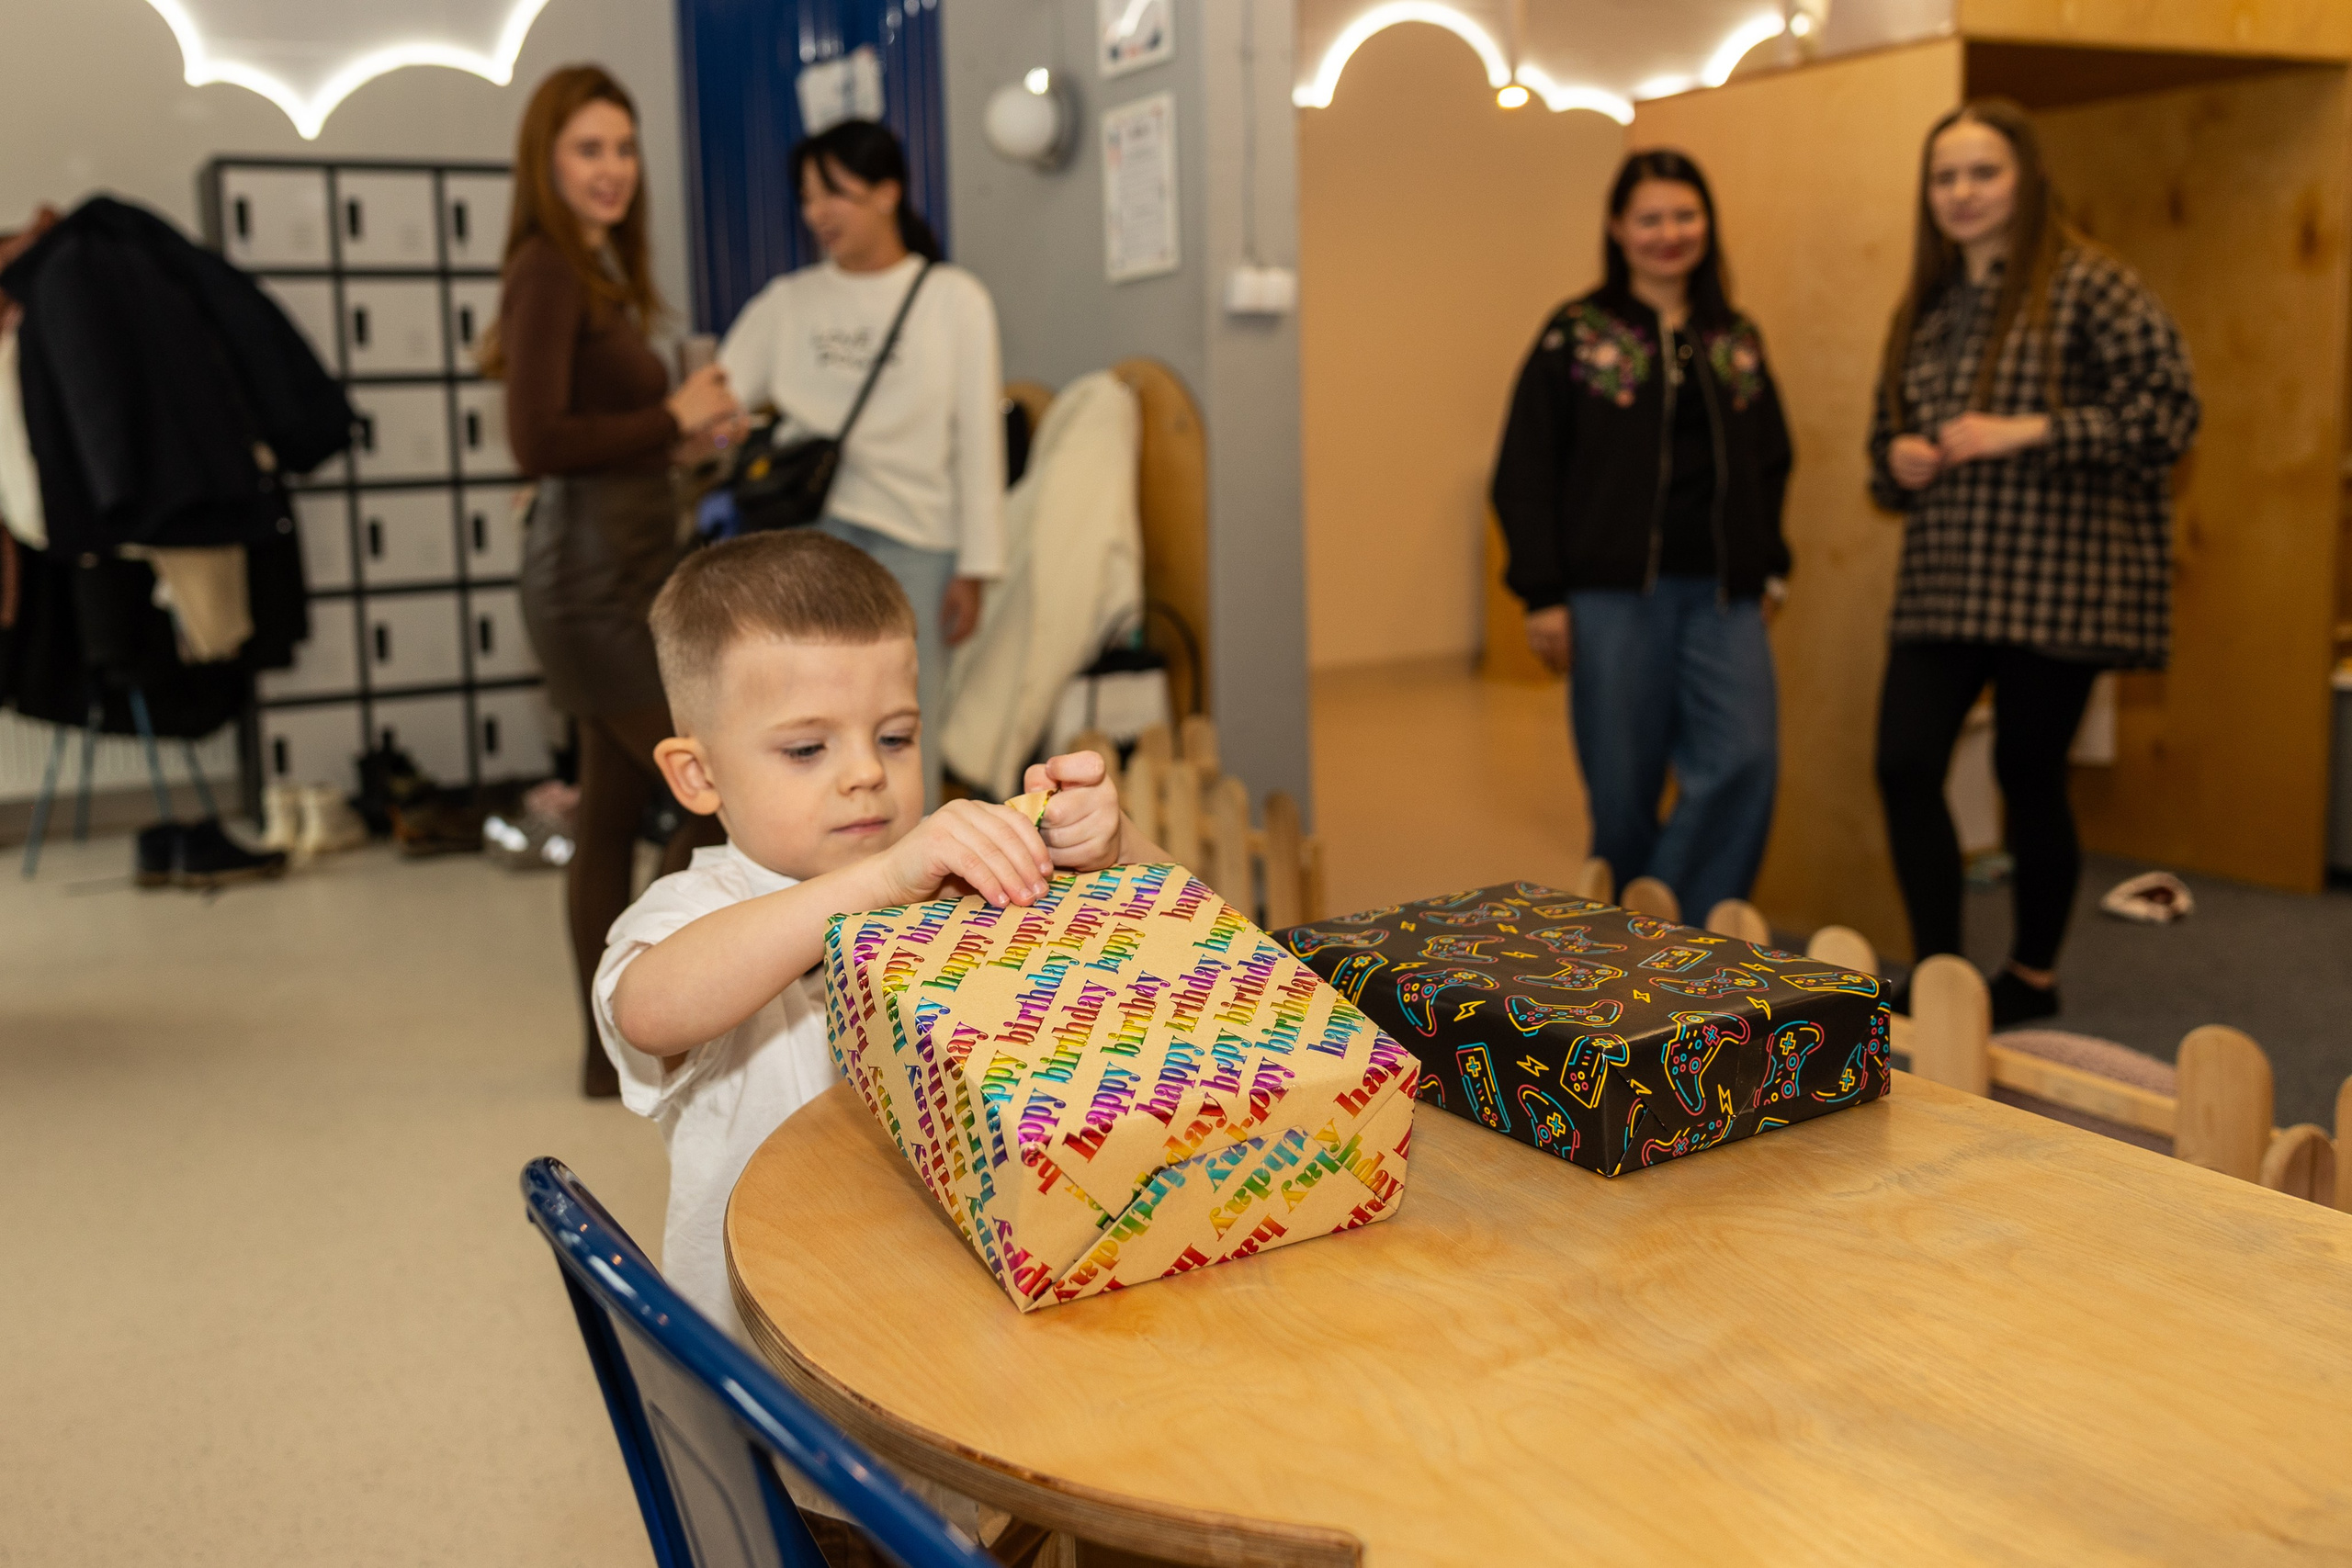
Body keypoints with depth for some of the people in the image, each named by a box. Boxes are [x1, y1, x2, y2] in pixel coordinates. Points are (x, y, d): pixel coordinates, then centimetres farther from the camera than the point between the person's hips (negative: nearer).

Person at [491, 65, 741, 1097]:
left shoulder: (600, 273, 16)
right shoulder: (548, 273, -11)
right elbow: (537, 440, -21)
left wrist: (683, 426, 3)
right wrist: (671, 419, -13)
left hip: (621, 575, 9)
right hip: (596, 581, -9)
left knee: (615, 810, 12)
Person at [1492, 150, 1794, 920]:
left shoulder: (1736, 341, 15)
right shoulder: (1577, 335, 2)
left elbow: (1770, 465, 23)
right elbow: (1524, 472, -2)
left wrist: (1769, 565, 11)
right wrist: (1542, 593, -8)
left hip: (1722, 595, 3)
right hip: (1616, 591, -3)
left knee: (1744, 761, -11)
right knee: (1624, 789, 2)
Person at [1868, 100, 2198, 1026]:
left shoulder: (2088, 287, -5)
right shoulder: (1925, 305, 14)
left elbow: (2169, 413, -12)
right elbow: (1887, 428, 24)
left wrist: (2030, 432, -20)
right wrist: (1897, 460, 1)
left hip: (2053, 582, -5)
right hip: (1942, 583, 6)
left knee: (2029, 774, 2)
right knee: (1905, 763, -4)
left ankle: (2033, 978, 21)